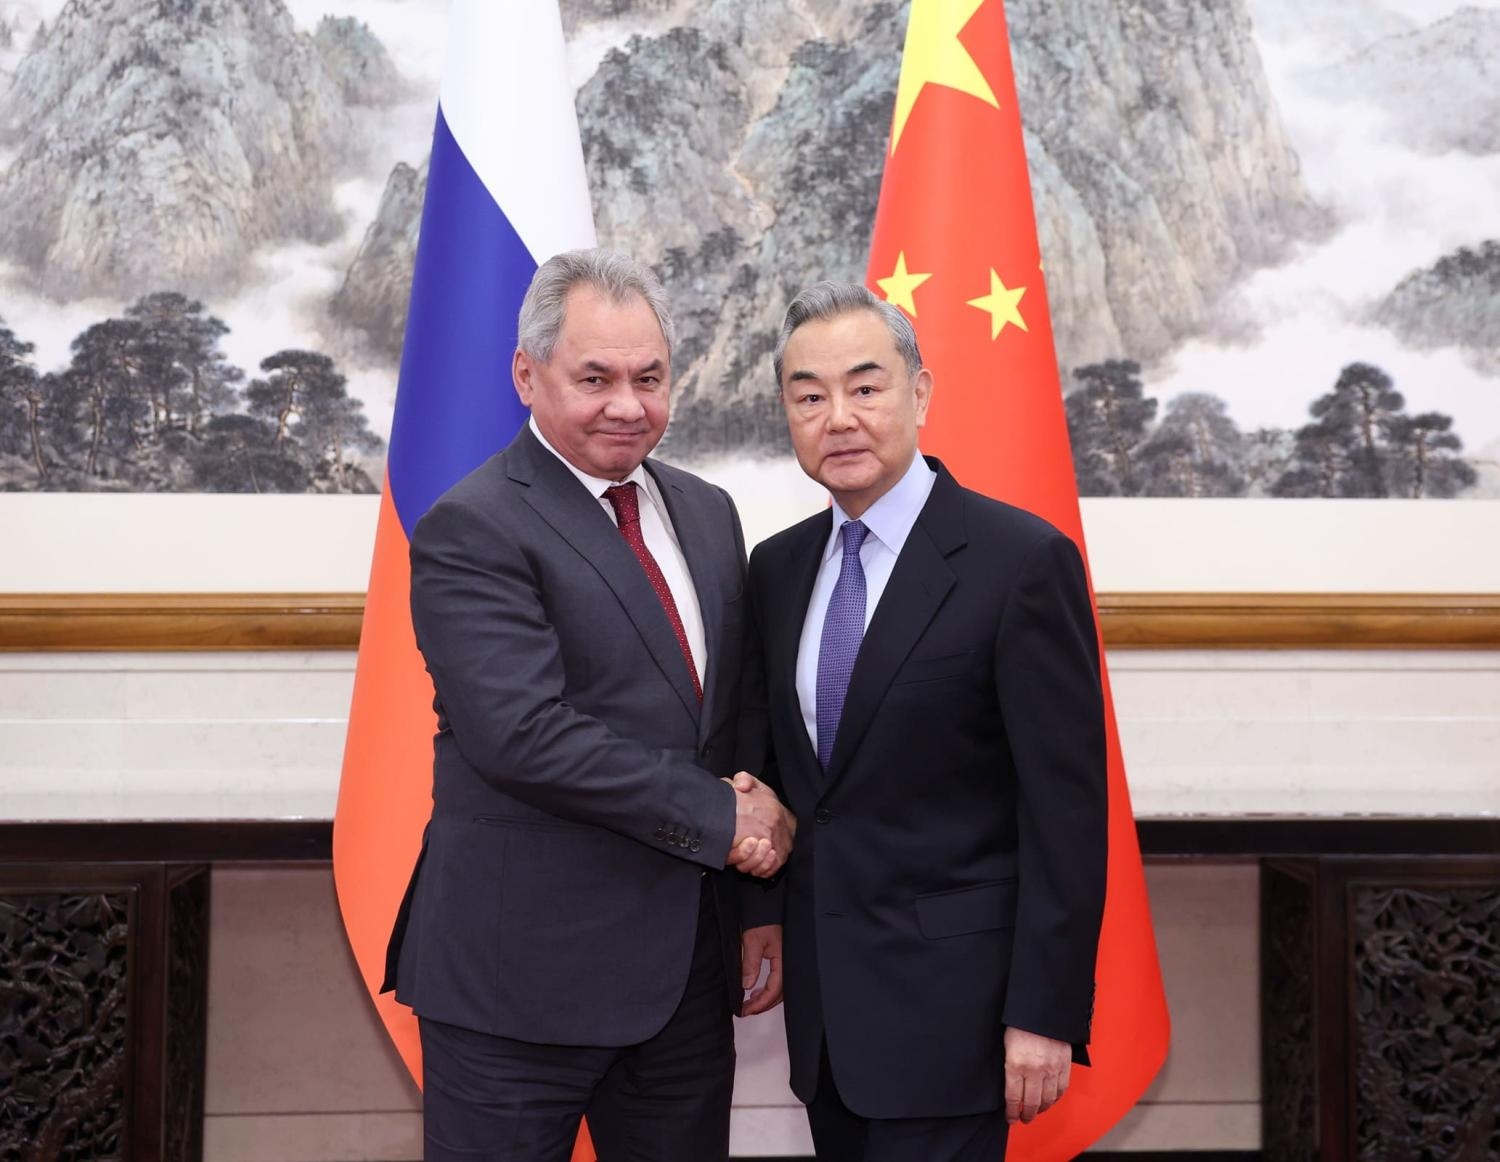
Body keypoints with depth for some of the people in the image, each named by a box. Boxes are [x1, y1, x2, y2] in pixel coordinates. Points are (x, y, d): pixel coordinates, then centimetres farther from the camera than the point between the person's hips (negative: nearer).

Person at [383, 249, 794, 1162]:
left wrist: (760, 896, 9)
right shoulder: (472, 530, -11)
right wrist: (721, 816, -15)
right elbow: (525, 734, -22)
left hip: (688, 966, 6)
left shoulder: (707, 514, 11)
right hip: (523, 973, -6)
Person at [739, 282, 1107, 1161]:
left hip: (951, 993, -6)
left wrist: (1045, 1012, -14)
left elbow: (1065, 809, -13)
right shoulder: (778, 568, 7)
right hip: (824, 994, 6)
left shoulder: (1023, 560, -13)